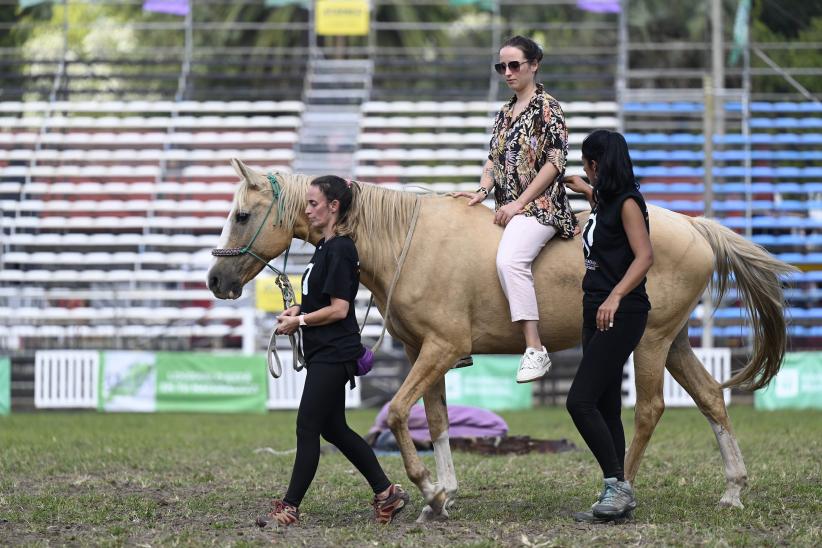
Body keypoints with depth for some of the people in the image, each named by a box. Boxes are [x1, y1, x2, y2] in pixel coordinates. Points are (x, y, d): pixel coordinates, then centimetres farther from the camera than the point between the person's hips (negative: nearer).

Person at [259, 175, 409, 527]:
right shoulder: (325, 247, 13)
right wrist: (298, 310, 7)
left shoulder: (340, 250, -17)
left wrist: (299, 322, -13)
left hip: (333, 354, -10)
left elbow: (338, 309, -20)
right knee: (334, 429, 13)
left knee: (308, 428, -6)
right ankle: (386, 492, 19)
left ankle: (290, 508, -1)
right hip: (325, 353, 10)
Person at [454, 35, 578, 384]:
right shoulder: (505, 113, 19)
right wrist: (483, 190, 0)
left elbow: (554, 162, -10)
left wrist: (520, 203, -14)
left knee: (509, 260, -34)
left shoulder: (547, 108, -4)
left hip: (539, 205, -9)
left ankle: (535, 351, -36)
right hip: (506, 208, 9)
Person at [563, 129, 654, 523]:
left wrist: (615, 296, -34)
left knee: (580, 401, -17)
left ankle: (617, 485, -13)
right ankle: (618, 496, 11)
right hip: (597, 313, 10)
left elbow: (644, 256, -24)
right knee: (606, 409, 8)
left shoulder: (627, 203, -11)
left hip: (620, 314, -10)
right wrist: (587, 191, 53)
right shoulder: (604, 202, 14)